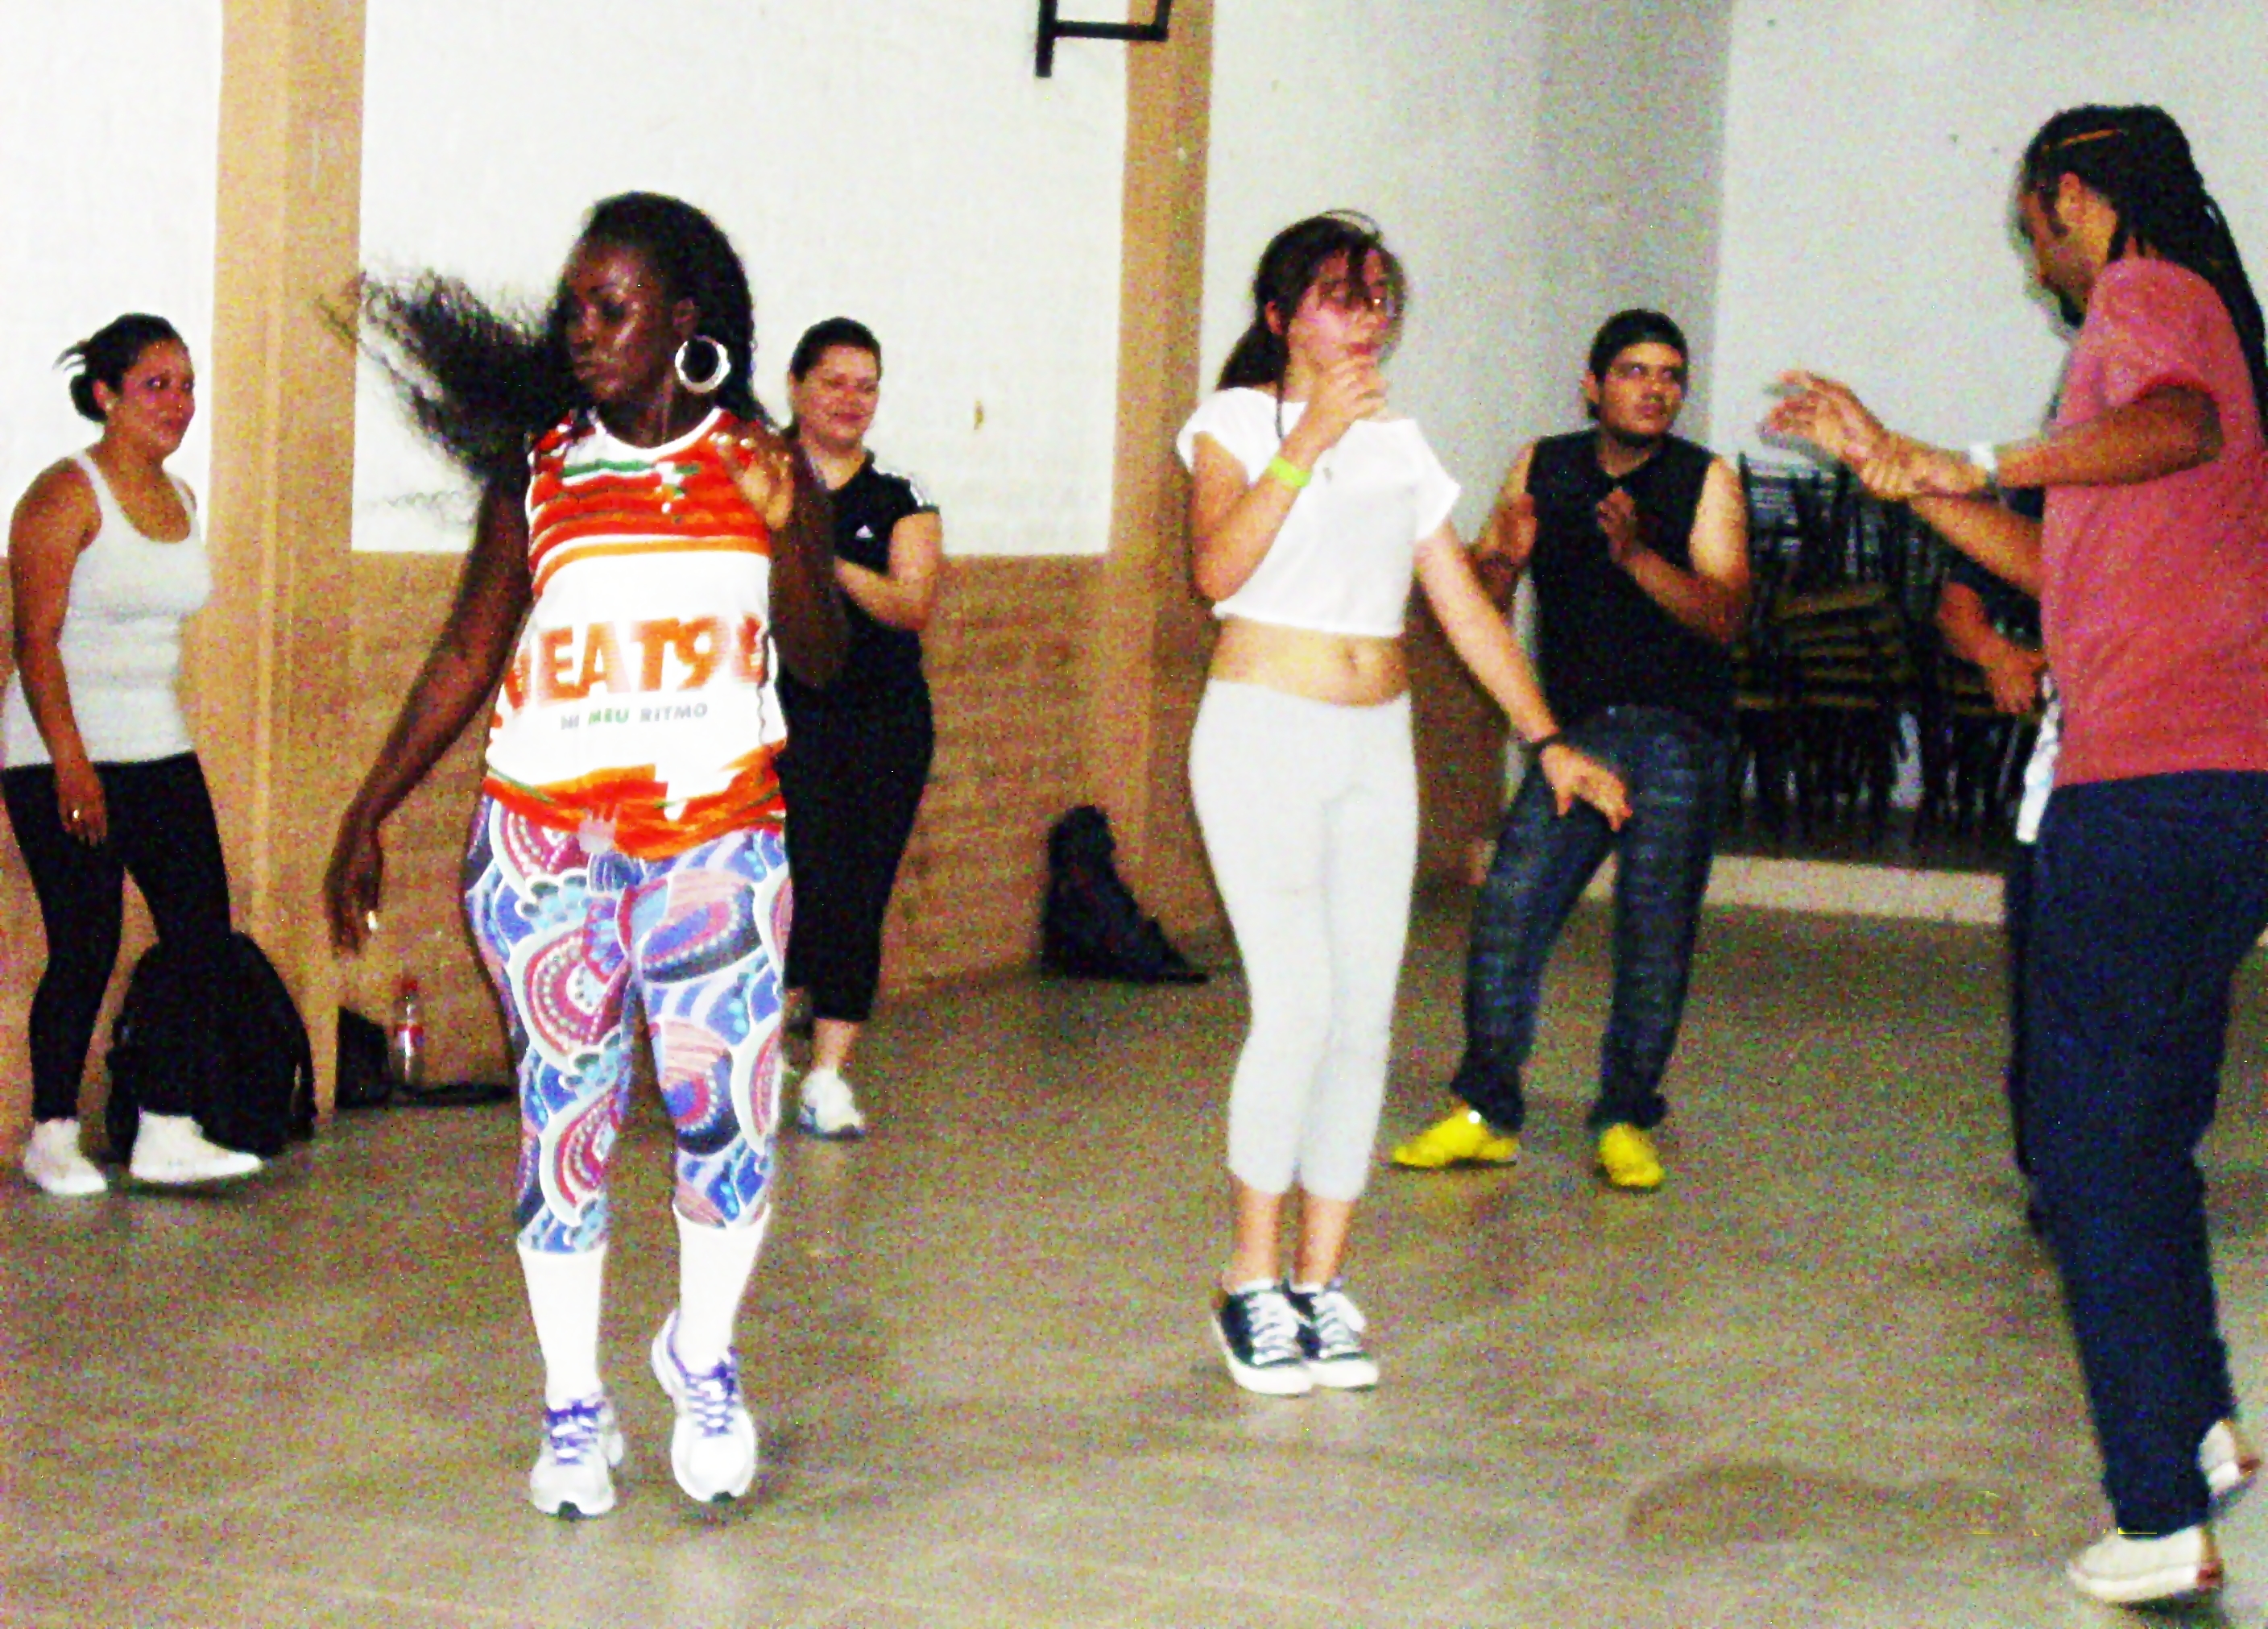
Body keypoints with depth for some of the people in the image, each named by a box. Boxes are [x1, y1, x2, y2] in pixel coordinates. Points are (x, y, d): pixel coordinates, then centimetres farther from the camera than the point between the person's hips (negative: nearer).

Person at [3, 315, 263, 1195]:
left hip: (160, 751, 7)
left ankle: (167, 1134, 3)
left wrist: (161, 727, 18)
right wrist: (71, 764, -21)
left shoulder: (178, 498, 13)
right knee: (86, 949, -5)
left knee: (205, 937, -2)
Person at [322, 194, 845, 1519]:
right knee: (566, 1117, 1)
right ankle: (574, 1405, 16)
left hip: (717, 831, 0)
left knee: (727, 1111, -7)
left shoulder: (760, 466, 4)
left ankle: (703, 1354, 20)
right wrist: (368, 813, 6)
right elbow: (468, 656, 8)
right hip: (545, 834, 0)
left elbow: (823, 658, 4)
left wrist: (784, 529, -14)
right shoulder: (538, 470, 5)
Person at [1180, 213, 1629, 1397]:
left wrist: (1549, 741, 10)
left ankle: (1320, 1286, 10)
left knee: (1364, 1020, 1)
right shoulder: (1239, 423, 0)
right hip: (1263, 733, -5)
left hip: (1377, 748, 5)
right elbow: (1217, 569, -17)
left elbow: (1466, 608, 16)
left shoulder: (1400, 445, 15)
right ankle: (1250, 1285, -1)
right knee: (1298, 1009, -14)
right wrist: (1310, 440, -20)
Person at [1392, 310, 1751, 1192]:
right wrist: (1507, 558, -13)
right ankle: (1485, 1113, 4)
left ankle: (1625, 1120, 8)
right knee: (1508, 908, -7)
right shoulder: (1542, 467, 9)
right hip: (1575, 728, 2)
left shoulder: (1706, 481, 0)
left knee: (1656, 926, -6)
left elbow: (1725, 616, -11)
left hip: (1677, 733, -2)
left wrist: (1636, 556, -26)